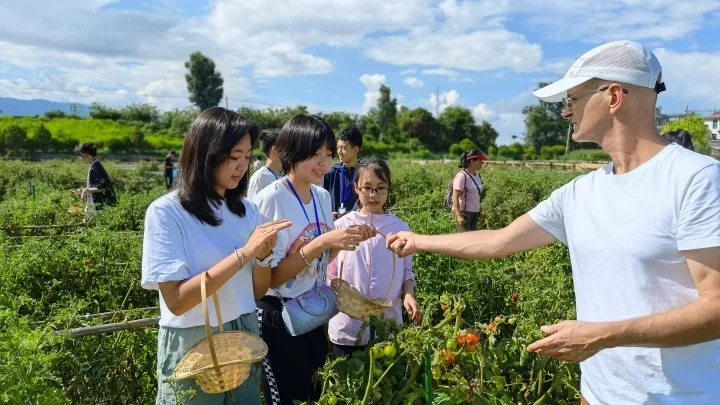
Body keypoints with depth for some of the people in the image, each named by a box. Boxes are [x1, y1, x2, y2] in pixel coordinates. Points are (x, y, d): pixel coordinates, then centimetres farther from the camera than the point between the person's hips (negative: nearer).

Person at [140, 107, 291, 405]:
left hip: (245, 340, 5)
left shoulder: (246, 210, 0)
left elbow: (258, 291, 4)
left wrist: (264, 255, -16)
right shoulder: (166, 212, -15)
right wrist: (244, 252, -25)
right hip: (193, 347, -5)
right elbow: (176, 300, -22)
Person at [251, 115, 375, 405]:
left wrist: (347, 240, -9)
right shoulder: (269, 200, -20)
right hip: (278, 317, -7)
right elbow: (269, 277, -21)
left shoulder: (322, 196, 1)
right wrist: (320, 242, -29)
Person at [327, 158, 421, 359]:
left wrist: (408, 294, -10)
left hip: (388, 327, 1)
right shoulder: (341, 226, -3)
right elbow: (330, 274, 3)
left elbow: (406, 271, 8)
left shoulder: (400, 228, -1)